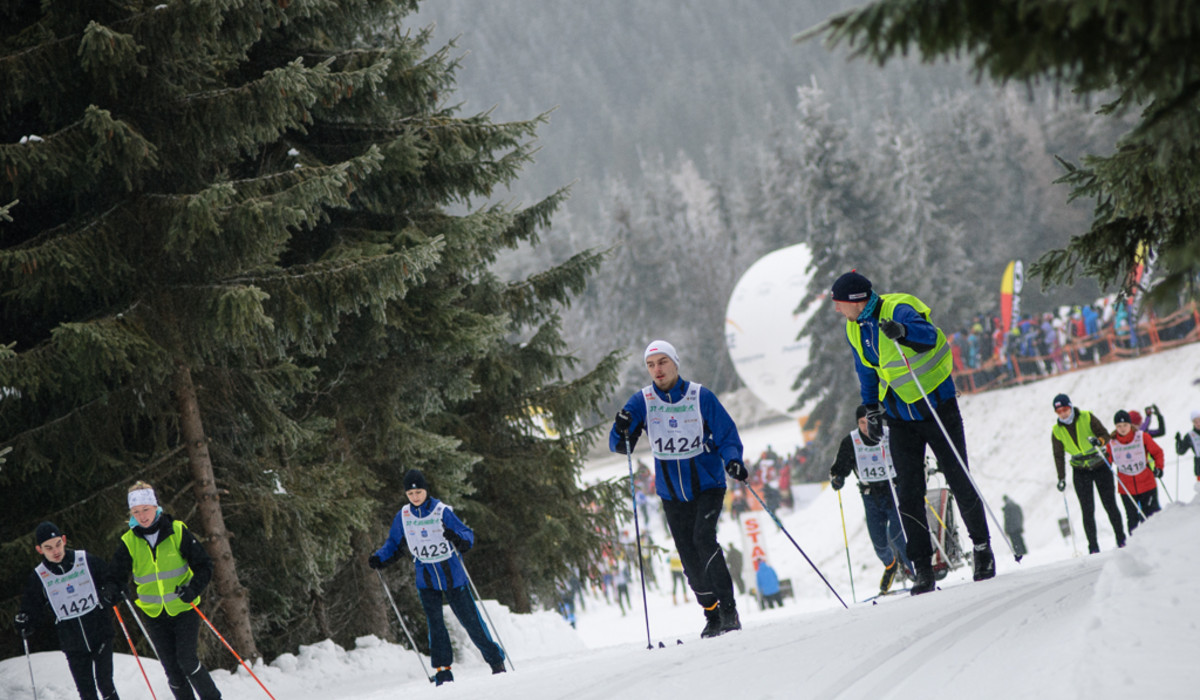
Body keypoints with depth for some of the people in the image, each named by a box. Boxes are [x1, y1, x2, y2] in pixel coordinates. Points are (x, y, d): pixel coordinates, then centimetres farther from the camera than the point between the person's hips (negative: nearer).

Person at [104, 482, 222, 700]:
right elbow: (116, 575, 0)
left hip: (184, 609, -3)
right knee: (172, 668, 2)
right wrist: (112, 592, -23)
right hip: (155, 615, 3)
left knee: (186, 659, -15)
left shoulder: (177, 531, -8)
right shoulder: (129, 542, -2)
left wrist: (194, 588, -24)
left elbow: (204, 565, -6)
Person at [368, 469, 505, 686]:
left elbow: (469, 536, -12)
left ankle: (496, 661, 11)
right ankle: (443, 669, -4)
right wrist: (379, 558, -3)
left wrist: (457, 538, -34)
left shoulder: (442, 512, -11)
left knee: (470, 620, 0)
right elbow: (393, 544, 14)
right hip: (426, 579, 3)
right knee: (434, 621, -9)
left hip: (452, 576, -3)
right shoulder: (403, 517, 0)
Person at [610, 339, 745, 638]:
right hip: (672, 494, 3)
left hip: (707, 485, -3)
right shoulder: (642, 401, -3)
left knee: (703, 540, -22)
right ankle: (712, 616, 15)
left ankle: (729, 610, -16)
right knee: (690, 559, 1)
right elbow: (619, 446, -6)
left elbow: (727, 435, -4)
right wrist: (622, 431, -29)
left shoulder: (700, 397, -9)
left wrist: (732, 460, -24)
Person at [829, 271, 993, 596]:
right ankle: (922, 571, -1)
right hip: (901, 417, 6)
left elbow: (929, 335, -40)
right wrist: (871, 409, 14)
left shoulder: (898, 311, -21)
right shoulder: (855, 328, 2)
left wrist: (902, 331, -59)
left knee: (960, 482, 1)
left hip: (937, 407, -6)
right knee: (909, 494, -3)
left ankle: (982, 548, 18)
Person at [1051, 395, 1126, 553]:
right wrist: (1061, 478, -2)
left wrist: (1099, 440, -30)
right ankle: (1093, 547, -3)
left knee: (1110, 505, 1)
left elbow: (1105, 435, -8)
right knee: (1087, 510, -5)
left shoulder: (1087, 418, -9)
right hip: (1080, 472, 1)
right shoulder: (1057, 431, -2)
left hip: (1100, 467, -1)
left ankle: (1121, 540, 13)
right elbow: (1059, 456, 3)